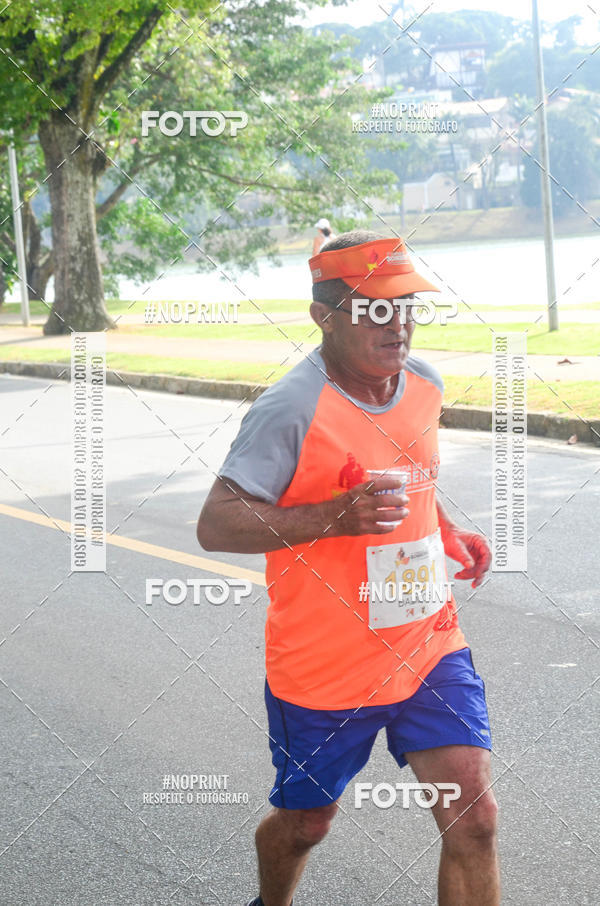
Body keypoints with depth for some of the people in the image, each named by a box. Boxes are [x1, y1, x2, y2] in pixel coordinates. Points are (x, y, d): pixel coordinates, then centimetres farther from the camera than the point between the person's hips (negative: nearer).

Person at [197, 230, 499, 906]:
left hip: (428, 643, 5)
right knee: (304, 823, 15)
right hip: (324, 667, -5)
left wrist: (446, 531, 8)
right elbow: (216, 525, -23)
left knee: (472, 816, -6)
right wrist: (336, 516, -33)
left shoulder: (424, 381, 2)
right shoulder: (292, 409, -20)